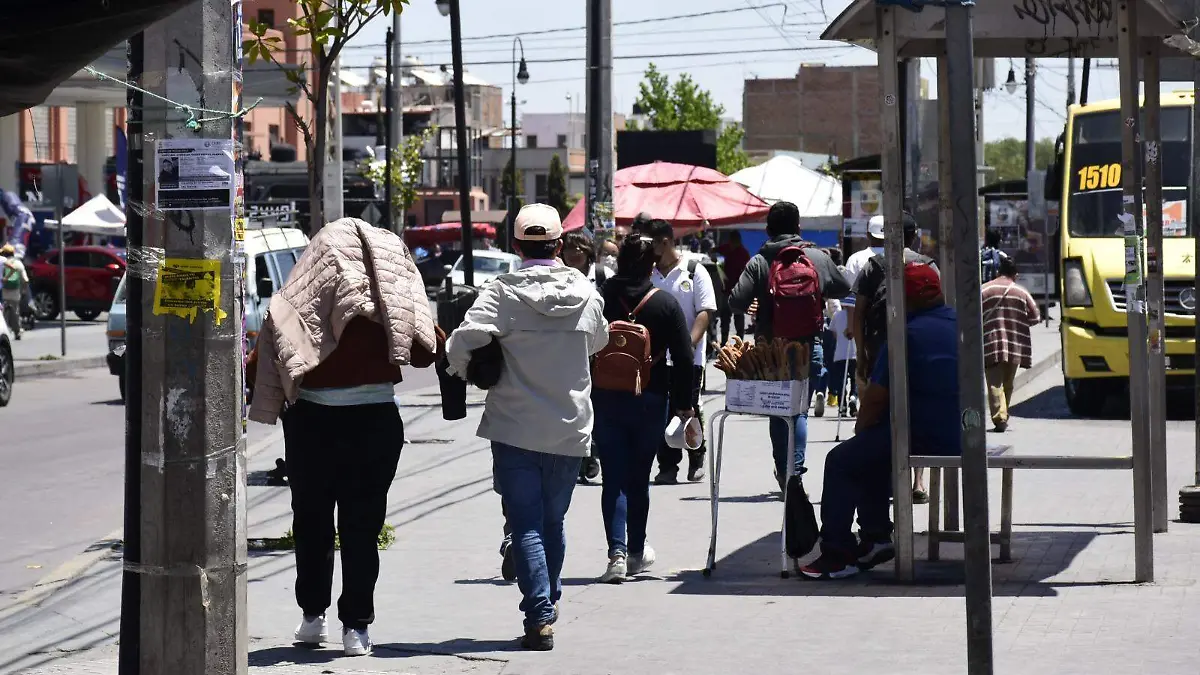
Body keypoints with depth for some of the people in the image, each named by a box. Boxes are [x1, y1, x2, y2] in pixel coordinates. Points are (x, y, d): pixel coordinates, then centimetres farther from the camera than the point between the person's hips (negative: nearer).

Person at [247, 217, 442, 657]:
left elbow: (257, 369, -7)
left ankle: (313, 616, 20)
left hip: (310, 421, 0)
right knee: (362, 526, 7)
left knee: (311, 521, 16)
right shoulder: (390, 303, -4)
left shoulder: (294, 307, -6)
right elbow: (426, 352, 2)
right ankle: (356, 626, 4)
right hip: (375, 422, 0)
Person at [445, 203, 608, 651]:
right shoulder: (586, 294, 0)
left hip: (515, 429, -3)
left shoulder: (504, 293, -12)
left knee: (526, 526, -1)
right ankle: (549, 605, 30)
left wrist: (466, 371, 0)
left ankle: (540, 617, -12)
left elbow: (461, 344, -20)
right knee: (553, 522, 19)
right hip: (571, 431, 3)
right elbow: (599, 342, 18)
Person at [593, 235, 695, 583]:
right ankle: (636, 552, 23)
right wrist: (684, 403, 4)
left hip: (605, 400, 0)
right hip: (649, 401, 0)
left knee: (613, 478, 1)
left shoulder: (599, 301, -4)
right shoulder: (666, 304, -5)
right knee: (639, 479, 13)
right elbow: (684, 359, -4)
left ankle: (617, 552, -13)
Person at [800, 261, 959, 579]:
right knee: (870, 452, 27)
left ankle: (838, 554, -1)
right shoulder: (961, 326, 12)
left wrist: (860, 429, 10)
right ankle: (876, 538, 26)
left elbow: (876, 397, -11)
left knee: (841, 461, 1)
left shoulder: (909, 333, -13)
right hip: (959, 437, 9)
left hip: (927, 437, -9)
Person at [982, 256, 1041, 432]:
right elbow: (1035, 318, 7)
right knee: (1007, 384, 16)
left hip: (991, 345, -2)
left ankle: (999, 418, -21)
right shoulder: (1022, 293, 4)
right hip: (1015, 345, 2)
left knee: (995, 384, -6)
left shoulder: (984, 290, -1)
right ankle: (1004, 417, 20)